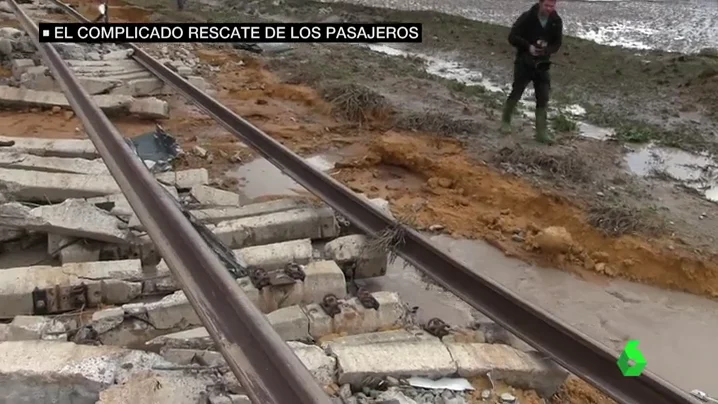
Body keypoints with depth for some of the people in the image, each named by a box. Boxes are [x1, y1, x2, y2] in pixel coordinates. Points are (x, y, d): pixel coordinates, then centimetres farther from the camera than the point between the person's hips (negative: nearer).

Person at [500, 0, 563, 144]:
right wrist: (528, 47, -26)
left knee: (543, 99, -1)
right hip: (524, 62, -3)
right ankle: (505, 121, 25)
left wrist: (547, 50, -19)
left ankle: (542, 132, 2)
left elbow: (557, 43, 3)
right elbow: (512, 37, -13)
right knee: (516, 93, 4)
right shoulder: (527, 17, -12)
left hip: (542, 64, 3)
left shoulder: (556, 21, -1)